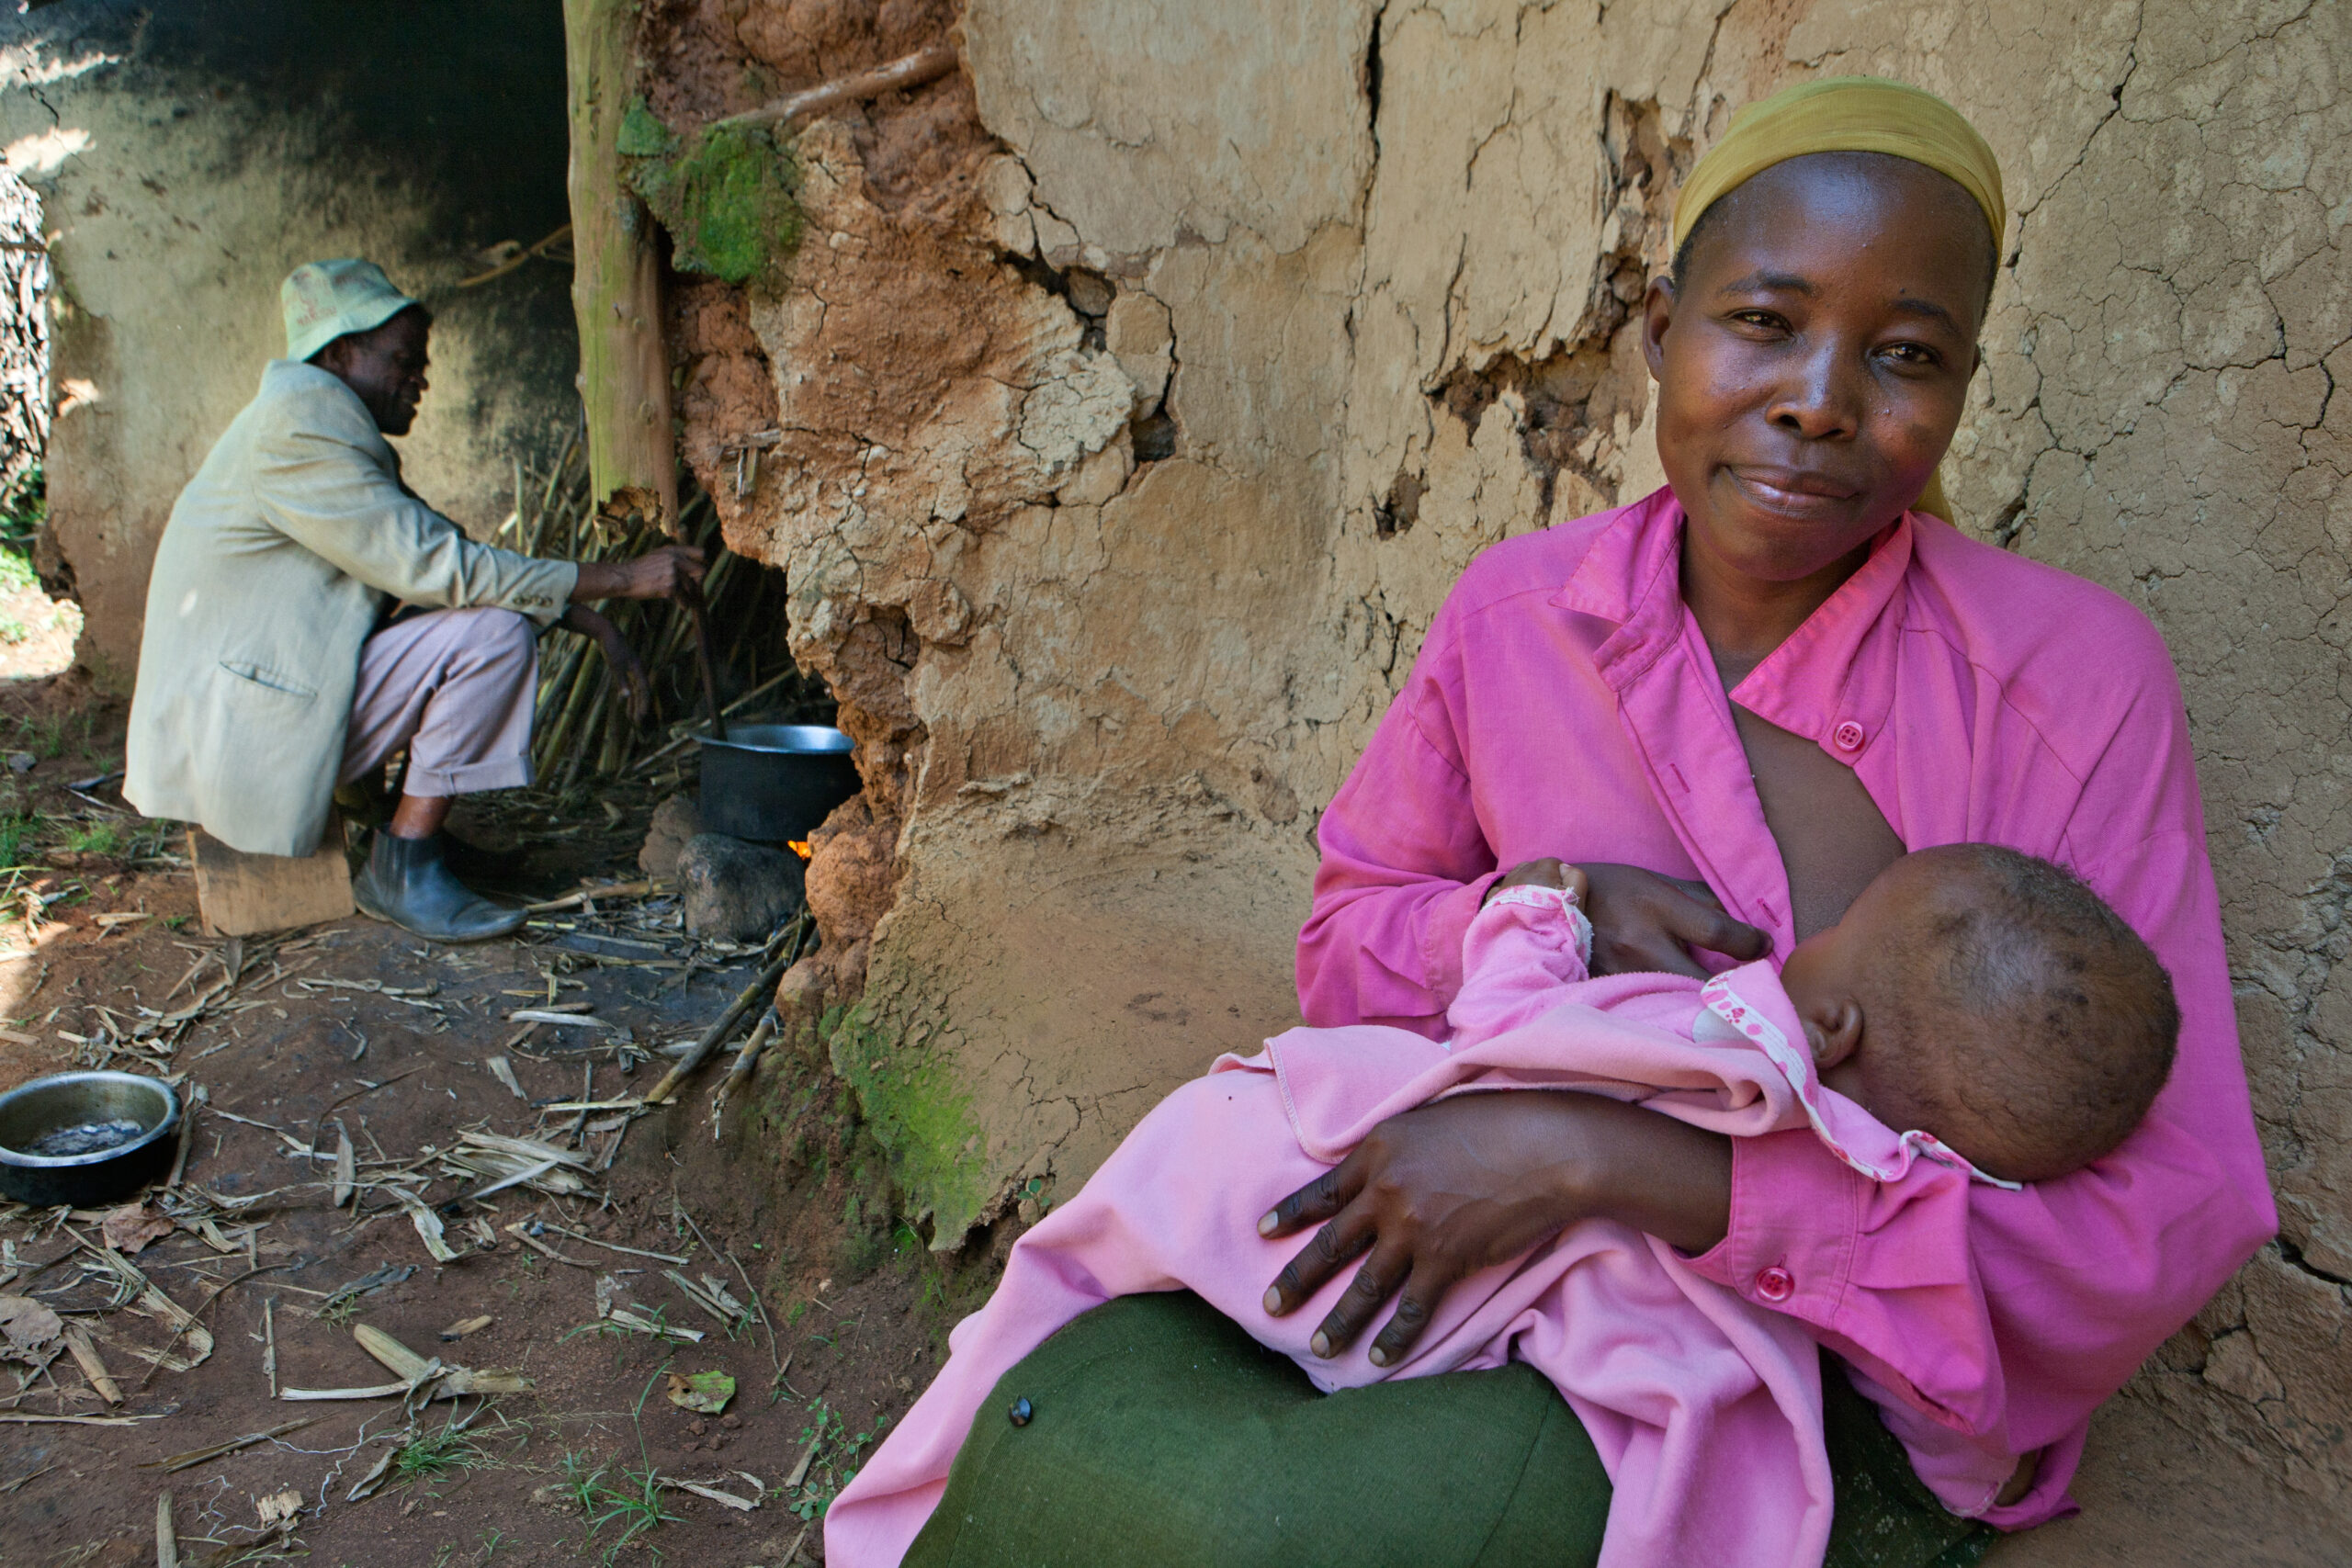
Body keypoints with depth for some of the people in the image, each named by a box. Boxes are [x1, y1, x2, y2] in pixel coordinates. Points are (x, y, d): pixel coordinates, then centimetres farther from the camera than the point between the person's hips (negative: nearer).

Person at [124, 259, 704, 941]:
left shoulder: (340, 429, 16)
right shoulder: (300, 426, -17)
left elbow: (446, 554, 15)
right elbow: (433, 566, -23)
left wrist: (593, 623, 5)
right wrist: (620, 578, -21)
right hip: (243, 736, -10)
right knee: (494, 632, -20)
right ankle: (405, 863, -12)